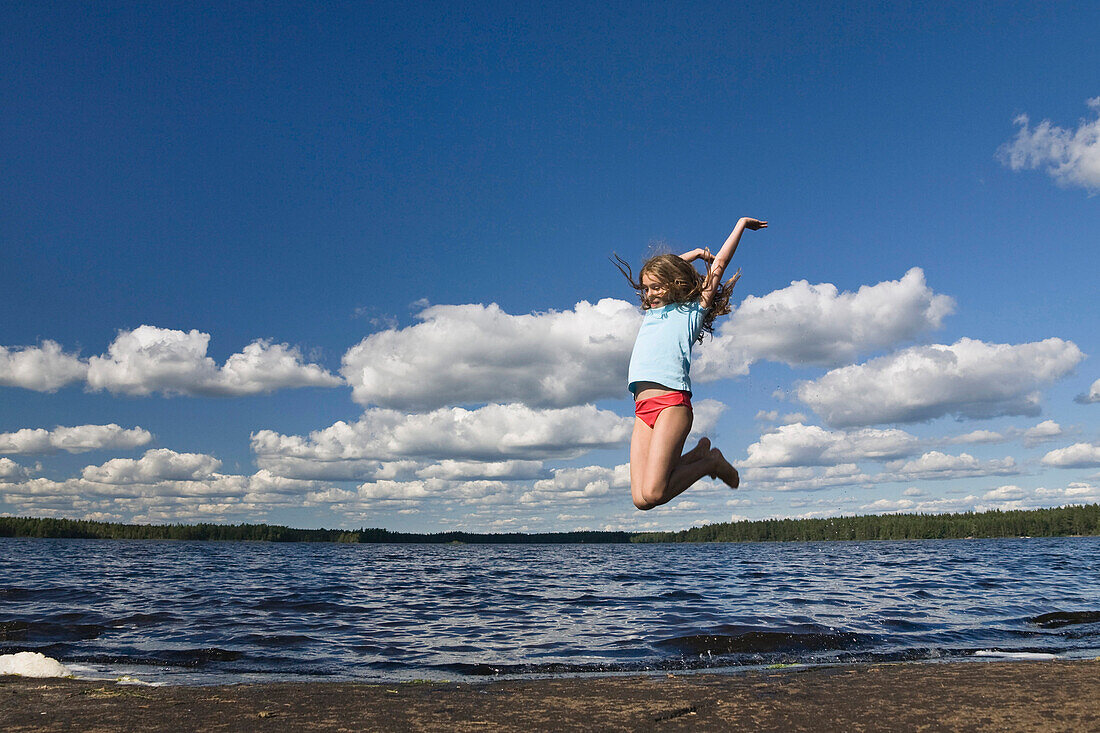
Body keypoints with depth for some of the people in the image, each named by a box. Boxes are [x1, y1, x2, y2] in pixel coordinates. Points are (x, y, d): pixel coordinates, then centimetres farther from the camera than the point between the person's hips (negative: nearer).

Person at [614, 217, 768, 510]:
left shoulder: (693, 310, 12)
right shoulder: (652, 311, 28)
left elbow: (719, 264, 14)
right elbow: (658, 268, 42)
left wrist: (742, 224, 25)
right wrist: (694, 253, 41)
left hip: (672, 400, -6)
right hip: (643, 408, 6)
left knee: (652, 494, -18)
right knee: (641, 500, -6)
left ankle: (712, 462, 7)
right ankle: (698, 455, 15)